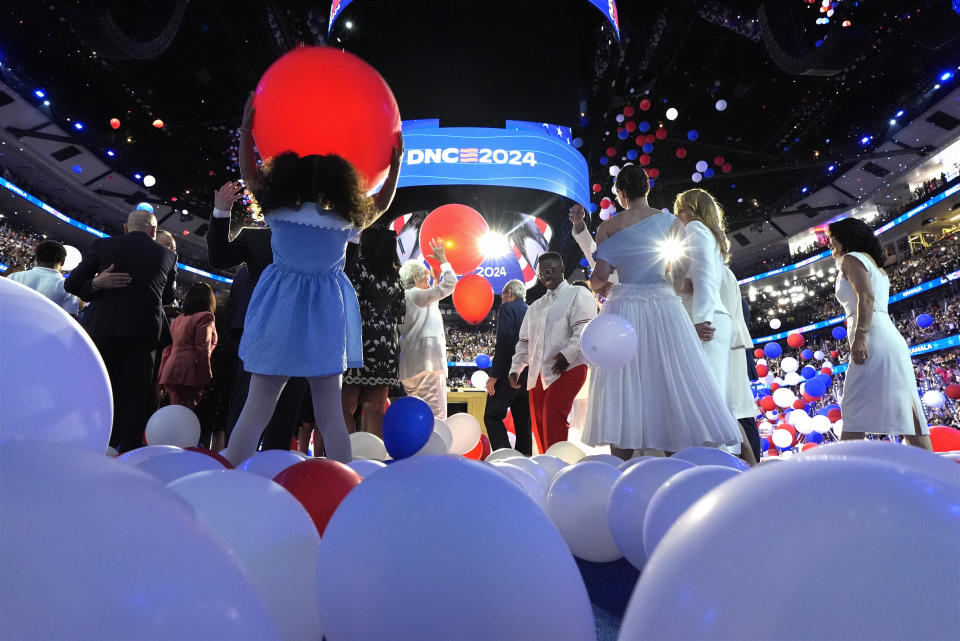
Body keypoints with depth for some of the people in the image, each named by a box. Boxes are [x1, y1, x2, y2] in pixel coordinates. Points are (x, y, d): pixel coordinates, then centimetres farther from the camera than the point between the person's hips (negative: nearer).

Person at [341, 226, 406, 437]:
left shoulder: (360, 266, -4)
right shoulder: (394, 274, 13)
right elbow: (401, 310, 16)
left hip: (363, 340, -6)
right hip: (388, 344, 6)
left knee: (346, 407, -1)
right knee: (375, 409, 8)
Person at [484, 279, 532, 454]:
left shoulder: (508, 308, -4)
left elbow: (504, 342, -16)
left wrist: (494, 375, -16)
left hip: (509, 373, -8)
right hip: (529, 376, 8)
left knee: (492, 417, -5)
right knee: (523, 420, 11)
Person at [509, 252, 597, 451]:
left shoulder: (578, 295, 4)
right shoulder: (536, 306, 25)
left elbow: (584, 329, -10)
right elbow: (524, 341, 25)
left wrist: (567, 354, -21)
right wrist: (515, 368, 14)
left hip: (567, 369, -7)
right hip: (537, 374, 7)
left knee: (553, 418, -19)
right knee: (539, 424, 5)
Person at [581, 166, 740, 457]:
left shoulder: (609, 227, 1)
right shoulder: (671, 222, 5)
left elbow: (600, 276, -6)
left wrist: (599, 287, 16)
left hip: (624, 307, -1)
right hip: (663, 306, 1)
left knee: (624, 388, 0)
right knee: (673, 384, 4)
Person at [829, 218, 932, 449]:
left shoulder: (851, 259, 1)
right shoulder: (875, 266, 29)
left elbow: (866, 297, -15)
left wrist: (859, 336, -22)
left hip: (873, 339, -10)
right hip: (891, 338, 10)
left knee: (855, 411, -14)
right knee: (906, 411, 5)